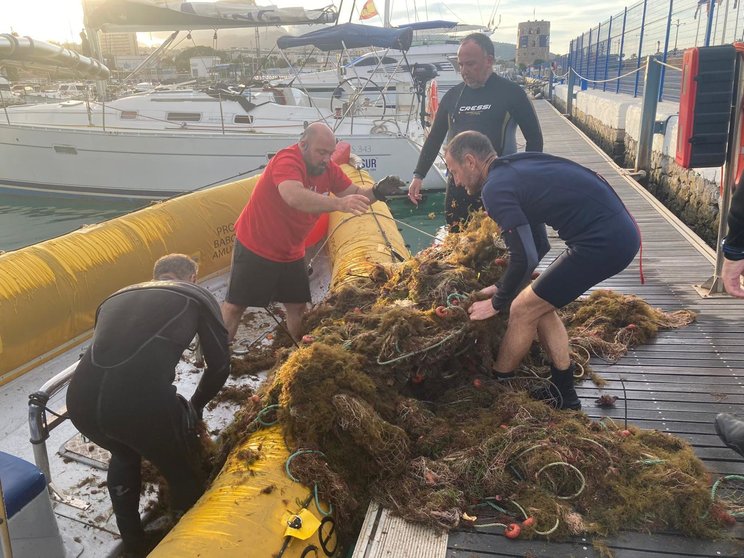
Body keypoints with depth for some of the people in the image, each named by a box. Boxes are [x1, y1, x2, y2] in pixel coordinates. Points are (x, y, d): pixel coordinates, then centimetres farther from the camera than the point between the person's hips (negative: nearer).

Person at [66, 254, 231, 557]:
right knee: (185, 475, 26)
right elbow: (220, 366, 18)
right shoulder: (196, 295, 20)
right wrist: (194, 406, 37)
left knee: (124, 455, 39)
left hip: (81, 400, 6)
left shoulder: (115, 297, 32)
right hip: (142, 402, -5)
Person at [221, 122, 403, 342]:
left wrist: (377, 192, -21)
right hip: (255, 249, -7)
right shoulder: (287, 161, -27)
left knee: (298, 306, 11)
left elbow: (356, 193, 1)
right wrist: (338, 203, -56)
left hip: (291, 253, 7)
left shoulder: (328, 168, -4)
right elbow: (294, 197, -46)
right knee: (235, 305, 3)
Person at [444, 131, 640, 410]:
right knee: (540, 305, 18)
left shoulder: (496, 187, -11)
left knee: (523, 310, 3)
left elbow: (524, 257, -18)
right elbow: (538, 245, 24)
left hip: (603, 241, -9)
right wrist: (504, 289, 25)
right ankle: (563, 394, 27)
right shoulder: (515, 170, 18)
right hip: (620, 231, 9)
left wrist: (497, 302, -1)